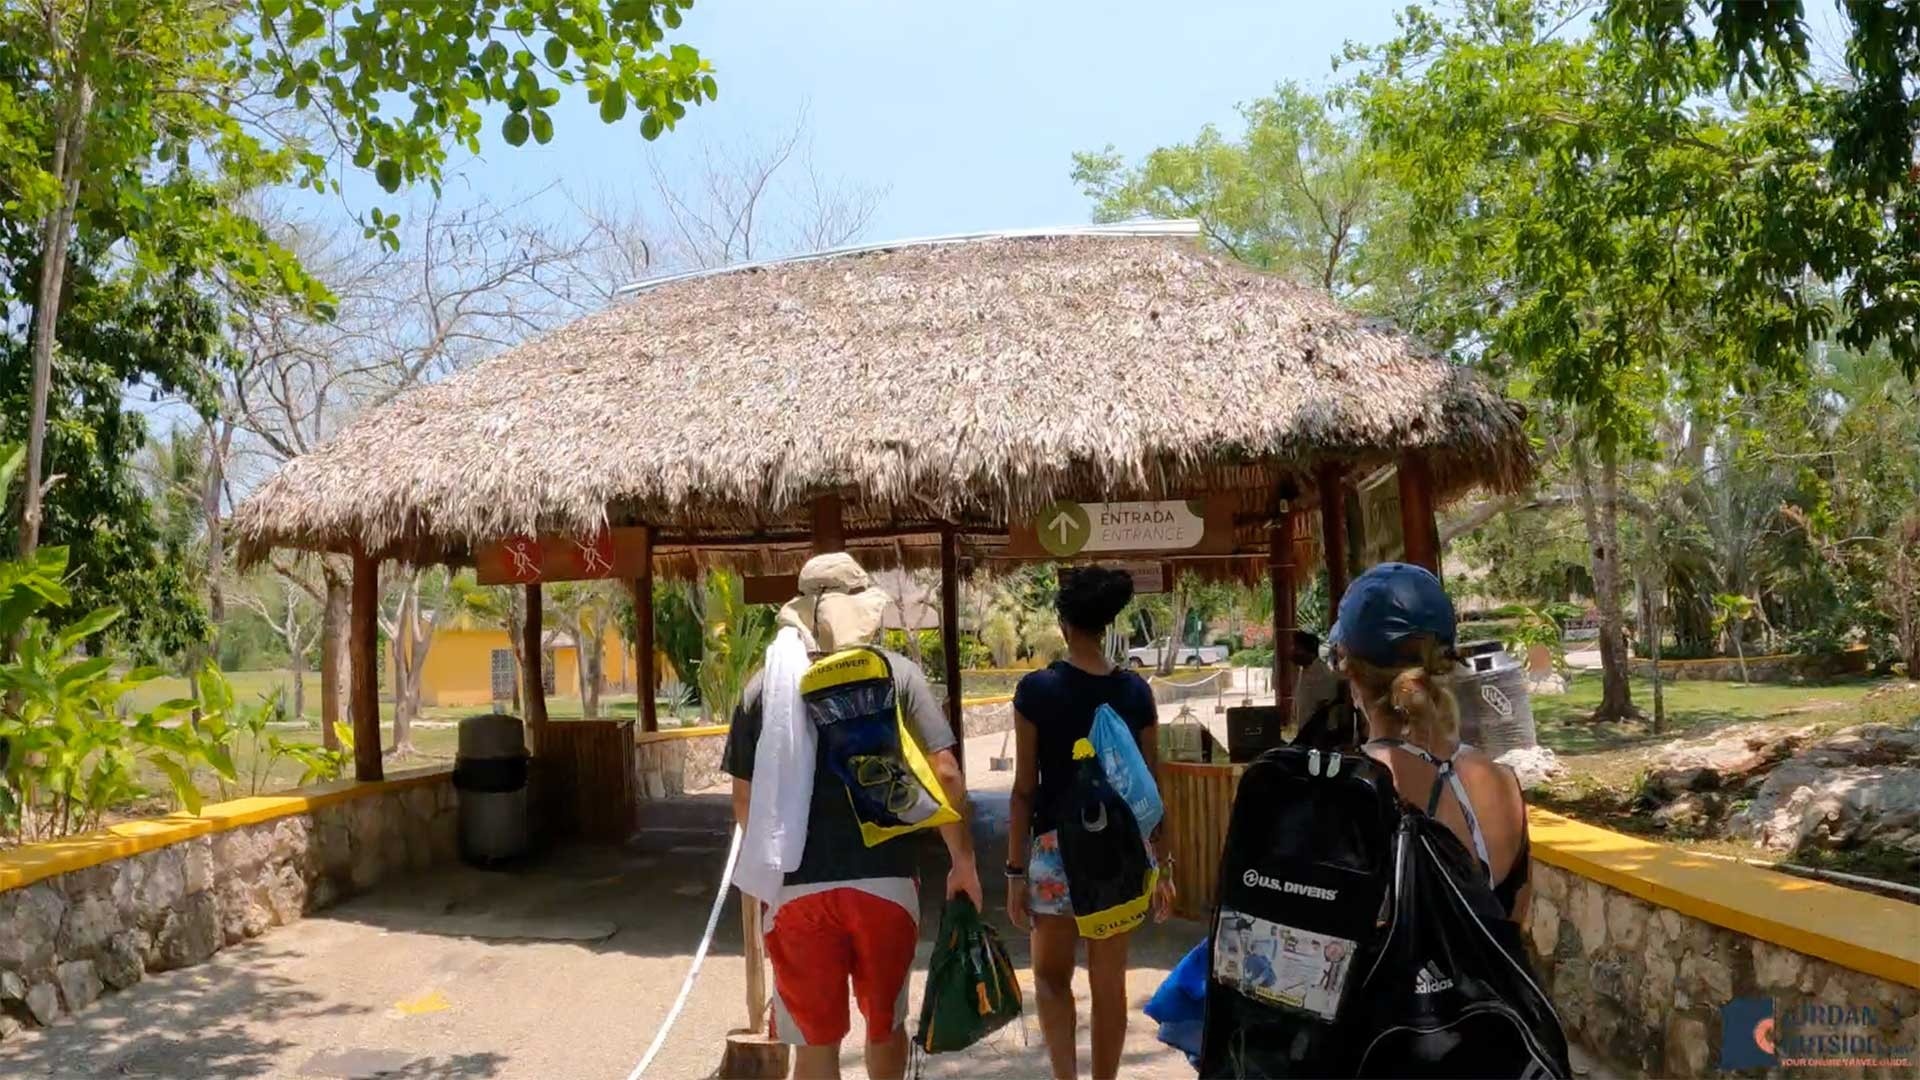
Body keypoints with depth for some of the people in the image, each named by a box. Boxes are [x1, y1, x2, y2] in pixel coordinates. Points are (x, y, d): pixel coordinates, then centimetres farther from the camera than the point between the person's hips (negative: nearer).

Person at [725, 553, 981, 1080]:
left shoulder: (764, 686, 2)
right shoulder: (898, 673, -2)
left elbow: (745, 800, 6)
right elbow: (944, 774, -8)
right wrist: (963, 861, 3)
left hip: (795, 885, 0)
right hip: (885, 879, 0)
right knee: (886, 1023, 21)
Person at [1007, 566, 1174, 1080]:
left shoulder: (1036, 689, -8)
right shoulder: (1136, 691, 1)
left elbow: (1025, 789, -7)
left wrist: (1015, 870, -1)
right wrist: (1162, 862, 13)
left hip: (1059, 847, -3)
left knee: (1051, 975, 15)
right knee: (1110, 981, 13)